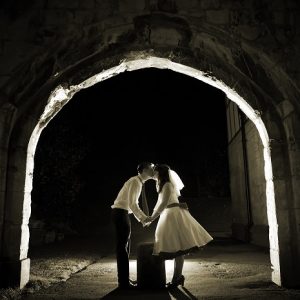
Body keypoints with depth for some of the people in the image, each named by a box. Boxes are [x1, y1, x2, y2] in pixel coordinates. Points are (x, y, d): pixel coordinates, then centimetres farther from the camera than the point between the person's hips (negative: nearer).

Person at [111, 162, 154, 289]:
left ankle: (124, 279, 23)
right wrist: (144, 217, -15)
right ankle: (123, 282, -1)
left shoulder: (138, 182, 17)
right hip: (120, 213, -10)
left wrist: (141, 218, 14)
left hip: (122, 213, 10)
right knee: (122, 247, -7)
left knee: (125, 247, 14)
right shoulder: (135, 181, -14)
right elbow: (132, 203, -22)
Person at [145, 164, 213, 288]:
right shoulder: (162, 185, 16)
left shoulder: (167, 185, -13)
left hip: (174, 215, -9)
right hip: (169, 216, 9)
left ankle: (177, 277, 0)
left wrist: (153, 217, -18)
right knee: (175, 247, 11)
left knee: (177, 246, -5)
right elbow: (159, 203, 21)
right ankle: (178, 276, 18)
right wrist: (151, 216, 19)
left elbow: (164, 204, -21)